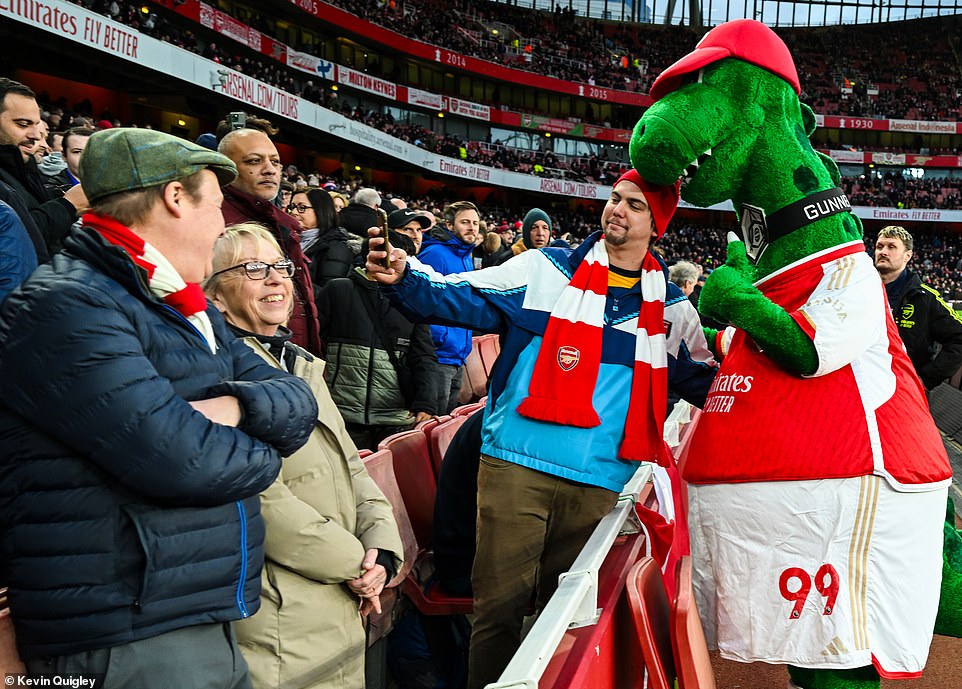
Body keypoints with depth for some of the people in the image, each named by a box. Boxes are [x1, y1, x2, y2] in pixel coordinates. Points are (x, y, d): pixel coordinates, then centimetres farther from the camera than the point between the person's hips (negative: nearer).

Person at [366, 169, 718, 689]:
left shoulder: (672, 310, 13)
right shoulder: (545, 270, 5)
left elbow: (705, 384, 17)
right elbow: (463, 298, -1)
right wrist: (406, 277, -18)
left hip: (600, 484, 2)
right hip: (517, 465, -2)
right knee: (500, 602, 1)